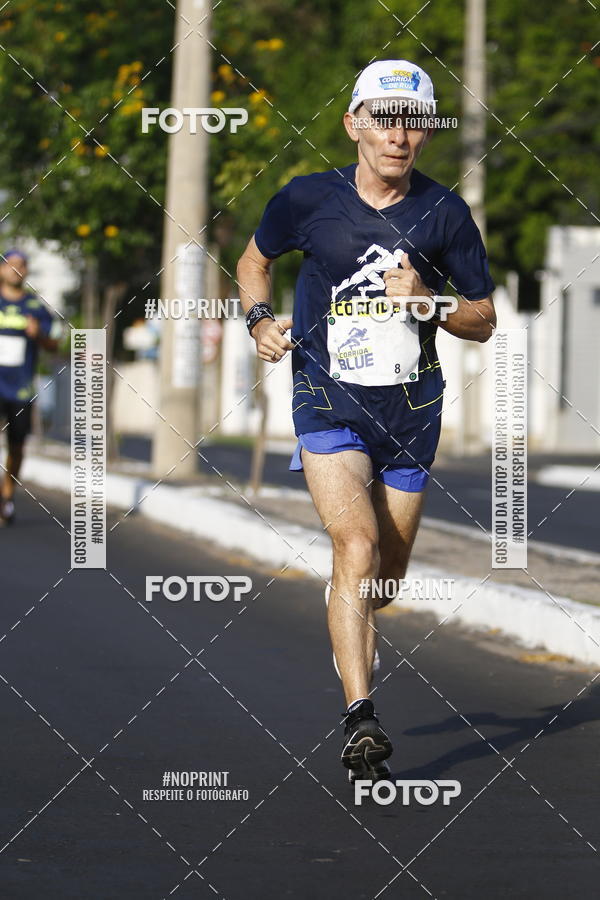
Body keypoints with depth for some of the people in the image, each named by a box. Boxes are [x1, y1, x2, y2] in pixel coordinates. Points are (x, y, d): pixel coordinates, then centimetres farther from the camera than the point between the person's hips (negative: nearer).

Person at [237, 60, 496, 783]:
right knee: (358, 546, -22)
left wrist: (429, 304, -16)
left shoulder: (444, 213, -4)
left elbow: (484, 321, 3)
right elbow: (255, 260, 14)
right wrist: (260, 320, -5)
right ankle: (359, 721, -24)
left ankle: (345, 609, 51)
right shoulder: (309, 199, -6)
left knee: (386, 577, 14)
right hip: (329, 400, -3)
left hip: (412, 407, 3)